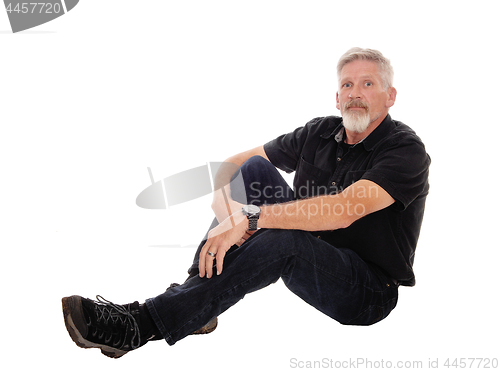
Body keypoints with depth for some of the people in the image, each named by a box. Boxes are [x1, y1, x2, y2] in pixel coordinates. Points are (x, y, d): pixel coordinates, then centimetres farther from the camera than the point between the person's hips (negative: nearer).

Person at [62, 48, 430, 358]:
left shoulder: (406, 150, -15)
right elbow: (234, 162, 5)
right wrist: (224, 204, -18)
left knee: (282, 239, -36)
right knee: (256, 168, -12)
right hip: (307, 261, 6)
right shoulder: (319, 133, 5)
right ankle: (196, 295, -19)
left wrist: (250, 217, -35)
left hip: (369, 291, -5)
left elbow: (343, 210, -32)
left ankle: (143, 324, -33)